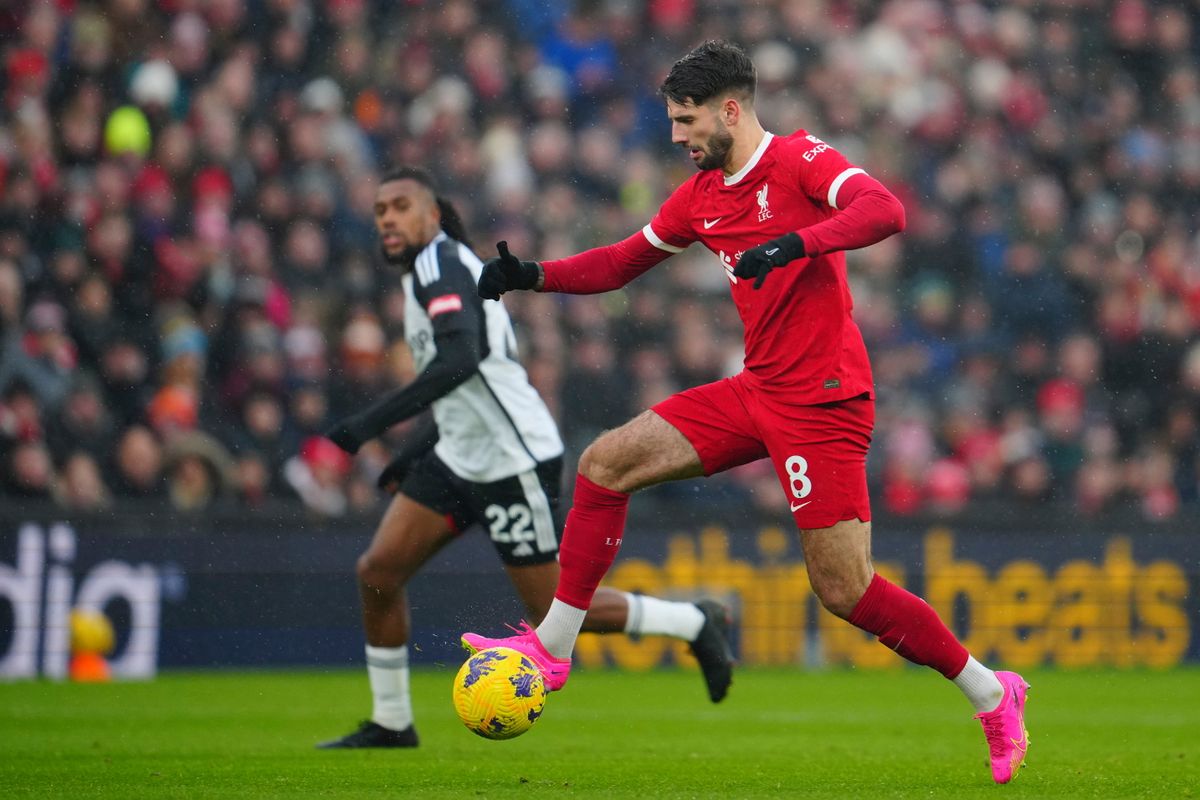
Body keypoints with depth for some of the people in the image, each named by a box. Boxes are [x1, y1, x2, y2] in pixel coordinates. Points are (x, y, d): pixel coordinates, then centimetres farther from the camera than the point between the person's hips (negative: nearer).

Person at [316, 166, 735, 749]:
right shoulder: (434, 271, 16)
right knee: (377, 571, 1)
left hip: (513, 461, -10)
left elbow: (460, 360, -32)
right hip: (458, 457, 10)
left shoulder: (441, 264, -15)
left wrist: (376, 420, -35)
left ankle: (693, 623, 15)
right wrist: (407, 457, 24)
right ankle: (391, 724, 11)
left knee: (552, 613, -2)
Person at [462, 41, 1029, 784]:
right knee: (605, 463, 0)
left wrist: (795, 243, -39)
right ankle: (552, 648, 6)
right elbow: (623, 262, 23)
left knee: (846, 591, -8)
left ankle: (992, 695, 8)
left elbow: (885, 210, -27)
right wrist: (532, 275, 9)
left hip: (822, 401, -8)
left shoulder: (800, 159, -11)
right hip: (757, 390, 8)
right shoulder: (702, 195, 12)